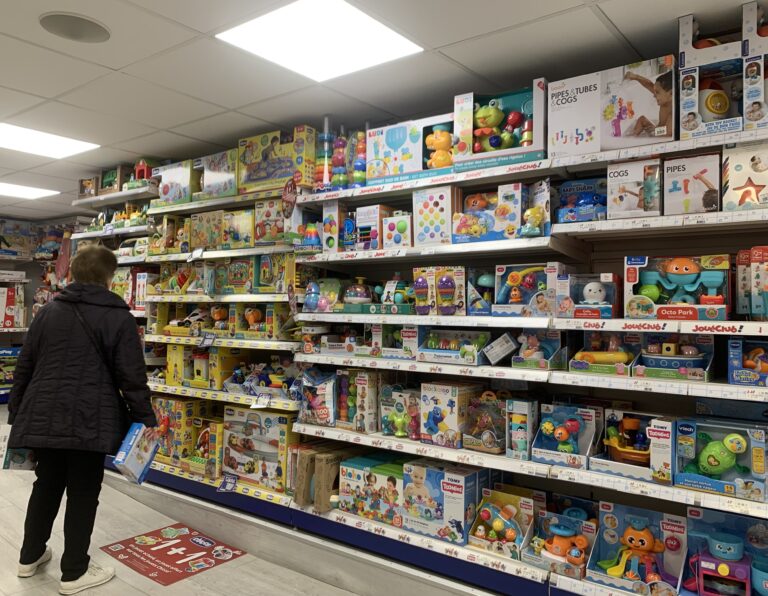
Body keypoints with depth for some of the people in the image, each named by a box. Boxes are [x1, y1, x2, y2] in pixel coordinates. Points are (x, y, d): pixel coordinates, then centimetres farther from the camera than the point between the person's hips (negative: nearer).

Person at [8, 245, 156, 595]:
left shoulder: (48, 312, 10)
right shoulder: (118, 318, -8)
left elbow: (24, 367, 14)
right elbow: (132, 378, -11)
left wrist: (17, 413, 23)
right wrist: (146, 420, -3)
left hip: (43, 417, 6)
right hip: (89, 422, -6)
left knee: (46, 484, 22)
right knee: (83, 494, 6)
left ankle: (30, 557, 37)